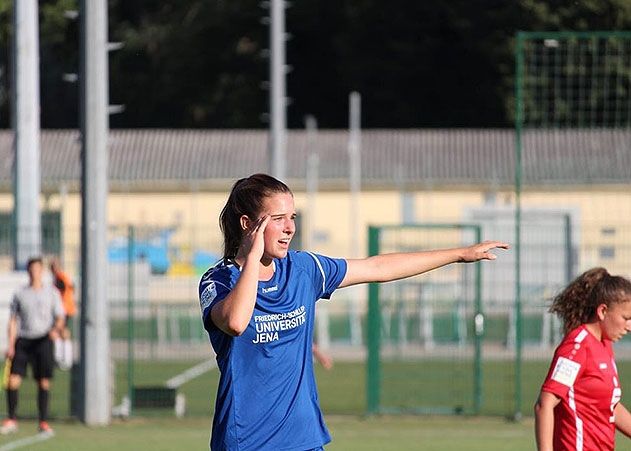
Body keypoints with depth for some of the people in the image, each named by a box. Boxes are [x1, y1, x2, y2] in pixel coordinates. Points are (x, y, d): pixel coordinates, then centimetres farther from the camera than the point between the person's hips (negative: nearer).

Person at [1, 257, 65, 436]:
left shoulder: (52, 293, 8)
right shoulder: (20, 295, 10)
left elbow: (60, 317, 6)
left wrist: (56, 329, -16)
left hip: (43, 340, -1)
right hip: (23, 339, 1)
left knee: (44, 382, -3)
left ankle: (44, 422, 4)